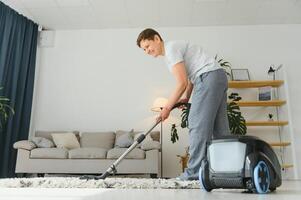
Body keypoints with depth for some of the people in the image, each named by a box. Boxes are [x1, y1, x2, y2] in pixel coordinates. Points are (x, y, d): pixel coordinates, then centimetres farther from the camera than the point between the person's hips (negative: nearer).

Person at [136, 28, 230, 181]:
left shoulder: (171, 49, -9)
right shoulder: (173, 49, 23)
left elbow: (182, 83, -15)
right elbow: (190, 76, 25)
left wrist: (167, 108, -7)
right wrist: (186, 97, 11)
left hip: (209, 76, -10)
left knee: (198, 125, -12)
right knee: (220, 127, 8)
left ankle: (194, 172, -9)